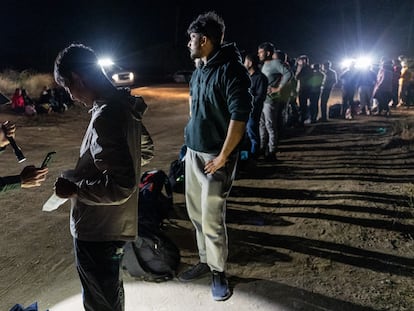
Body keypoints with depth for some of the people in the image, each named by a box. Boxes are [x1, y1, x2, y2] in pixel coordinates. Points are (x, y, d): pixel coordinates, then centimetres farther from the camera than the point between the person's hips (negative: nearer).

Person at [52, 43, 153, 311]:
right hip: (115, 225, 9)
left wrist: (74, 187, -17)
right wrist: (79, 174, 12)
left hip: (98, 231, -9)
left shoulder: (106, 117, -27)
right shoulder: (124, 105, 3)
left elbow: (120, 186, -30)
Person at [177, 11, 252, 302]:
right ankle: (205, 261, 31)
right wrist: (190, 145, 16)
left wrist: (222, 157, -19)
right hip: (193, 152, 9)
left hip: (214, 157, -9)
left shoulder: (230, 70, -15)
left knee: (211, 219, -2)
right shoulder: (199, 71, 12)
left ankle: (218, 271, 16)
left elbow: (240, 116, -21)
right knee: (196, 212, 15)